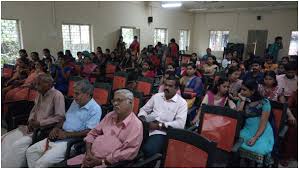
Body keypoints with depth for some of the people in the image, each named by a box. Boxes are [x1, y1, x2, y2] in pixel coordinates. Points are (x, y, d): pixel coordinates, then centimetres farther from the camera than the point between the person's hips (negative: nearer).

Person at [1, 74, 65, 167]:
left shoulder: (57, 95, -15)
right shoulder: (40, 94, 12)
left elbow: (59, 117, -21)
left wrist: (39, 123, -19)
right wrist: (30, 121, 2)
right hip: (32, 127, 8)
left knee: (17, 145, -22)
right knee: (6, 139, -3)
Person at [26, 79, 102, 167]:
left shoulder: (95, 109, -15)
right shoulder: (75, 102, 13)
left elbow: (89, 132, -21)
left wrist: (67, 134, -19)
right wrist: (56, 128, 2)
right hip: (58, 137, 9)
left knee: (42, 162, -18)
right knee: (30, 151, 5)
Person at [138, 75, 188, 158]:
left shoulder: (182, 102, 1)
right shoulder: (156, 96, 15)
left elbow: (180, 124, -11)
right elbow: (144, 109, 21)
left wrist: (159, 125, -15)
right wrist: (141, 119, -3)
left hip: (162, 132, -4)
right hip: (146, 127, 4)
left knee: (148, 149, -31)